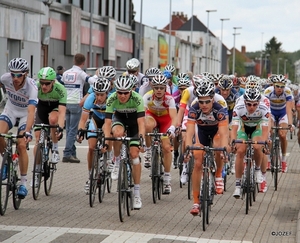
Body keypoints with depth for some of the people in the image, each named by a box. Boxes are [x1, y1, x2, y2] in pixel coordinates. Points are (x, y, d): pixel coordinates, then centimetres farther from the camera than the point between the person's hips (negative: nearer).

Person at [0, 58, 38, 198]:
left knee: (21, 145, -18)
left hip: (25, 113, -3)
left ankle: (23, 183, -6)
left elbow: (31, 112, -43)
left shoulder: (31, 87, -34)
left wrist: (27, 132, -54)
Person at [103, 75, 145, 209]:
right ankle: (117, 162, -11)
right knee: (118, 133, -37)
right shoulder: (112, 99, -29)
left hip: (134, 121, -1)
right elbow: (107, 122, -31)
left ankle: (137, 192, -2)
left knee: (134, 154, -12)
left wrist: (141, 139, -50)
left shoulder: (137, 99, -33)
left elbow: (141, 122, -37)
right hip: (119, 119, 1)